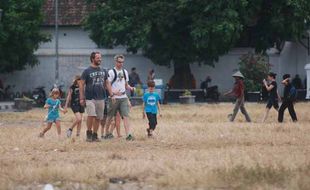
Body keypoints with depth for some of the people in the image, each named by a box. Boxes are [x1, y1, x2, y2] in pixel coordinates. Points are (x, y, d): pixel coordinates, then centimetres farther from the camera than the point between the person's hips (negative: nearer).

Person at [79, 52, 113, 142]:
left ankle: (95, 135, 15)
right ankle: (89, 133, -2)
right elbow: (81, 84, -2)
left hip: (101, 98, 5)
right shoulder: (87, 71, -3)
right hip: (90, 98, -5)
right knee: (91, 115, -17)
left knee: (98, 118, 6)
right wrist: (82, 98, -8)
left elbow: (107, 83, 18)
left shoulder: (103, 71, 12)